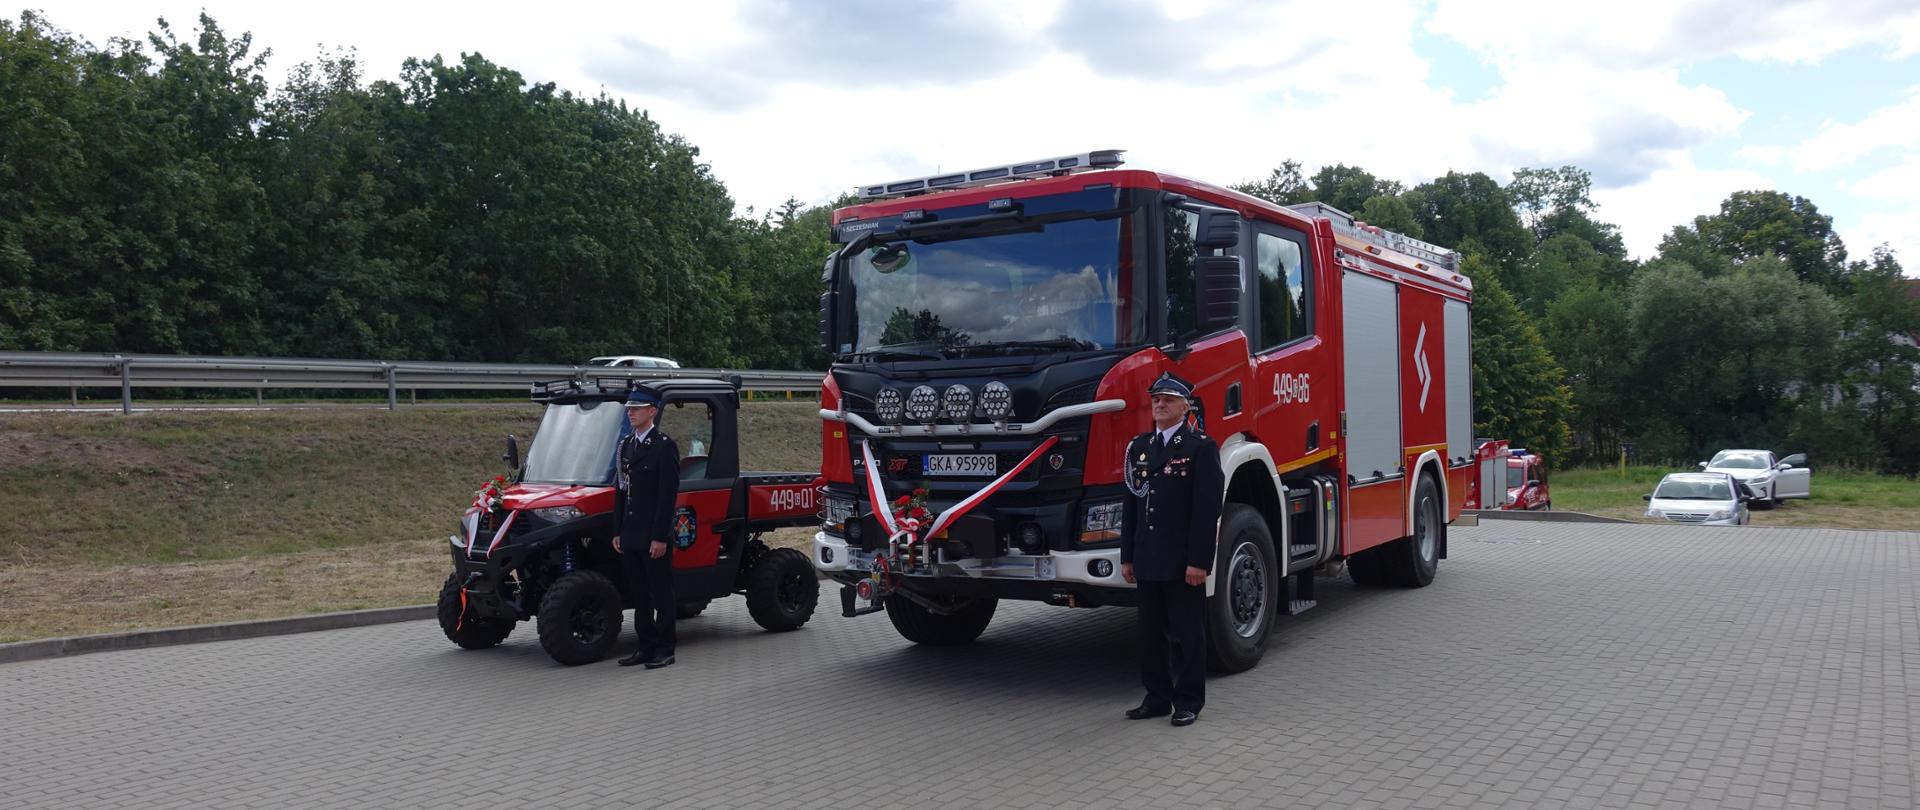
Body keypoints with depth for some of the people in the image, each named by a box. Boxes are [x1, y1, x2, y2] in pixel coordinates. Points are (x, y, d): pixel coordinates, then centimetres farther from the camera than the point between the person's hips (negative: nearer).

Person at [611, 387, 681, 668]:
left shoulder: (664, 445, -9)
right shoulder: (626, 445, 14)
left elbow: (669, 494, -14)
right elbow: (621, 490, 17)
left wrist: (660, 537, -18)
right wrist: (617, 532, 12)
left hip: (654, 537, -7)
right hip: (630, 537, 8)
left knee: (661, 593, 0)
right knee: (638, 594, 12)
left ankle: (664, 650, 7)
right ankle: (646, 646, 20)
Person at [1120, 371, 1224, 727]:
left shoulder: (1201, 447, -6)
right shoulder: (1138, 447, 12)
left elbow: (1207, 509, -11)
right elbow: (1131, 505, 13)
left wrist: (1199, 561, -16)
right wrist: (1127, 556, 10)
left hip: (1183, 561, -6)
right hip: (1148, 561, 6)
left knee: (1186, 632, 3)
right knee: (1151, 632, 11)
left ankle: (1188, 701, 13)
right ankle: (1157, 698, 22)